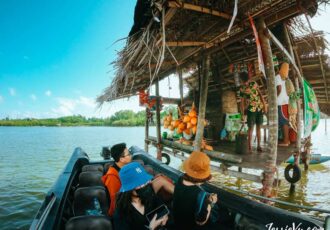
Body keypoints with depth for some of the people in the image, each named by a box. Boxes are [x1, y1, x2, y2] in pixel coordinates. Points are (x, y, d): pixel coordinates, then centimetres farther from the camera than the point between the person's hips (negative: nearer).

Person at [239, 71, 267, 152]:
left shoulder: (254, 83, 4)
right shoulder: (242, 89, -5)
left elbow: (260, 94, 8)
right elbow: (242, 102, -6)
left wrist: (264, 105, 4)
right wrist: (242, 114, -11)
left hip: (260, 108, 3)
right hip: (251, 109, -3)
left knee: (259, 127, 6)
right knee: (251, 128, -3)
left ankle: (258, 146, 15)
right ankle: (249, 146, 8)